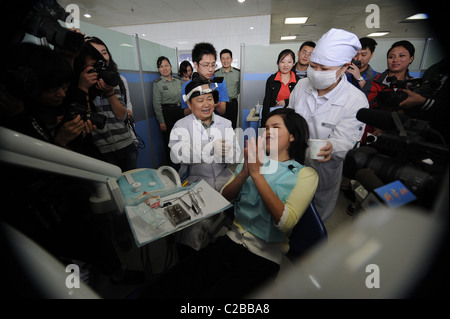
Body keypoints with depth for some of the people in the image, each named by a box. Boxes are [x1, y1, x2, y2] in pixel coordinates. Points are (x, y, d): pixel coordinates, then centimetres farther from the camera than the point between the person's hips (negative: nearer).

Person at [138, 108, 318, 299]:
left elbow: (285, 222, -17)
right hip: (229, 242, 3)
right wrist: (245, 172, -13)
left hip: (262, 259, -2)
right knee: (152, 291, -10)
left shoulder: (305, 174, -1)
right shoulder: (254, 160, 11)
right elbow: (223, 198, 4)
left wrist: (256, 173, -19)